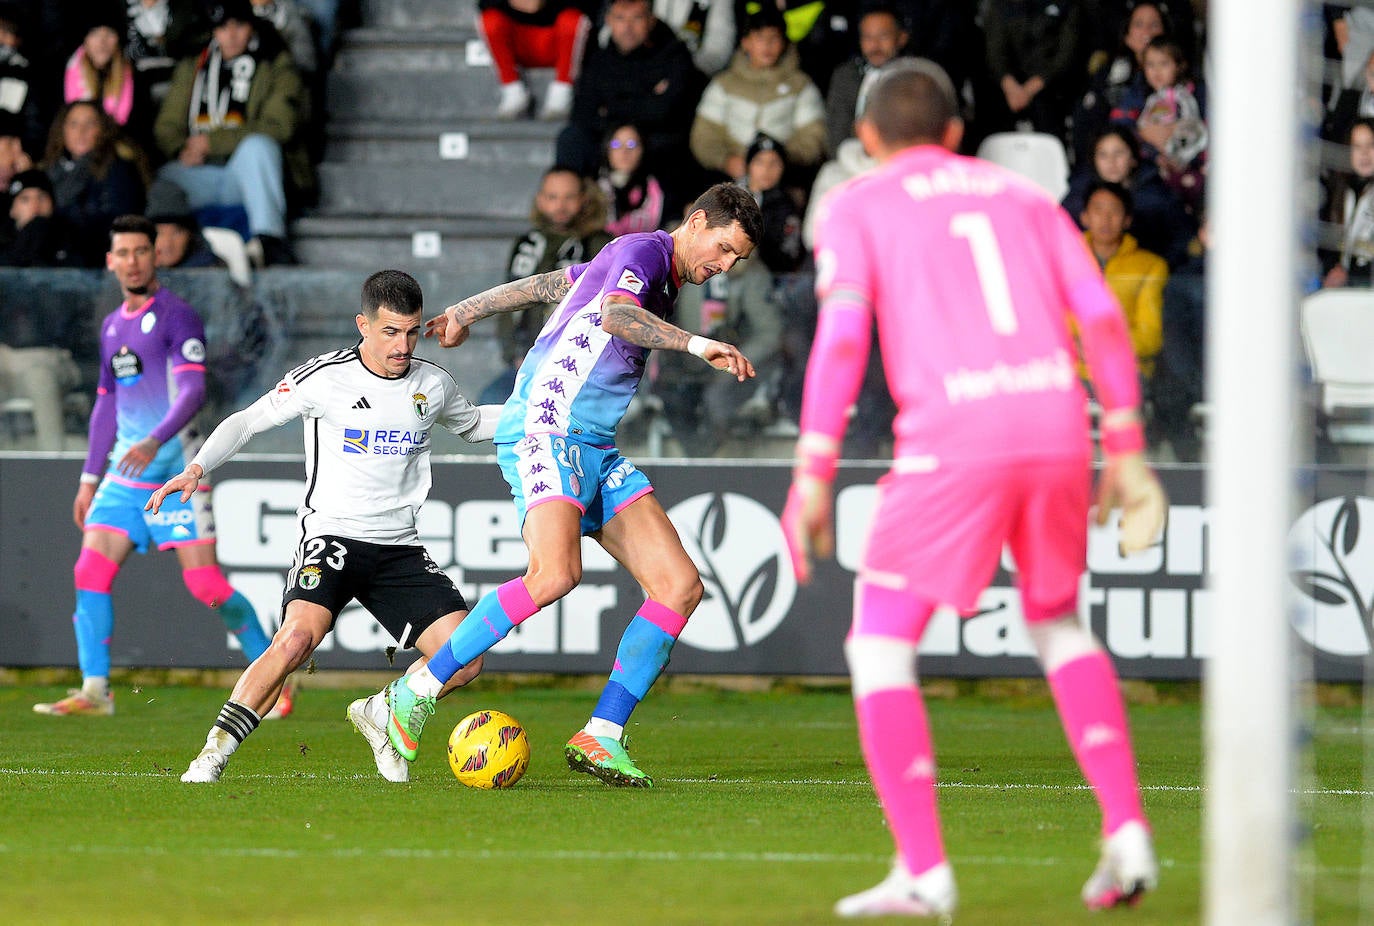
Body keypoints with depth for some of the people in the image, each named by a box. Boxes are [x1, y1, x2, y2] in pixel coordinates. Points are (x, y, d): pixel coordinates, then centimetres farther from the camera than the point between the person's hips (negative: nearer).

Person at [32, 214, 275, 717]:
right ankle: (94, 690, -4)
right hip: (124, 477, 7)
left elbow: (192, 390, -19)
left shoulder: (176, 316, -8)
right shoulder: (113, 326, 15)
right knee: (91, 570, -6)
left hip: (176, 474, -7)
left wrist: (154, 441, -34)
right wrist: (90, 478, 22)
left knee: (206, 584, -10)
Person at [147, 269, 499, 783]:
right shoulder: (324, 379, -5)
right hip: (333, 537, -5)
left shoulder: (433, 385, 8)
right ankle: (215, 751, -20)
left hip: (400, 548, 5)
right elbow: (249, 421, 2)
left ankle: (376, 715, 17)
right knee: (299, 635, -31)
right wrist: (197, 468, -12)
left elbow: (472, 424, 30)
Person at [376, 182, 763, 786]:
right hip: (546, 429, -10)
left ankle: (600, 737, -4)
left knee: (680, 586, -4)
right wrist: (697, 345, -35)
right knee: (555, 574, -30)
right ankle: (417, 692, -16)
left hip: (599, 453, 10)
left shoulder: (659, 277, 23)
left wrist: (466, 313, 42)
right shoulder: (643, 250, -5)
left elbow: (543, 285, 33)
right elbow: (613, 314, -27)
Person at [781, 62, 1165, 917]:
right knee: (1058, 624, 26)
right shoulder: (1024, 198, 23)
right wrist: (1126, 451, 15)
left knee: (880, 648, 7)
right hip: (1058, 428, 4)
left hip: (951, 439, -4)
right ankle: (1128, 833, 11)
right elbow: (1103, 317, 13)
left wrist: (813, 477, -7)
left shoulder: (857, 208, 11)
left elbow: (843, 334, -4)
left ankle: (923, 872, -4)